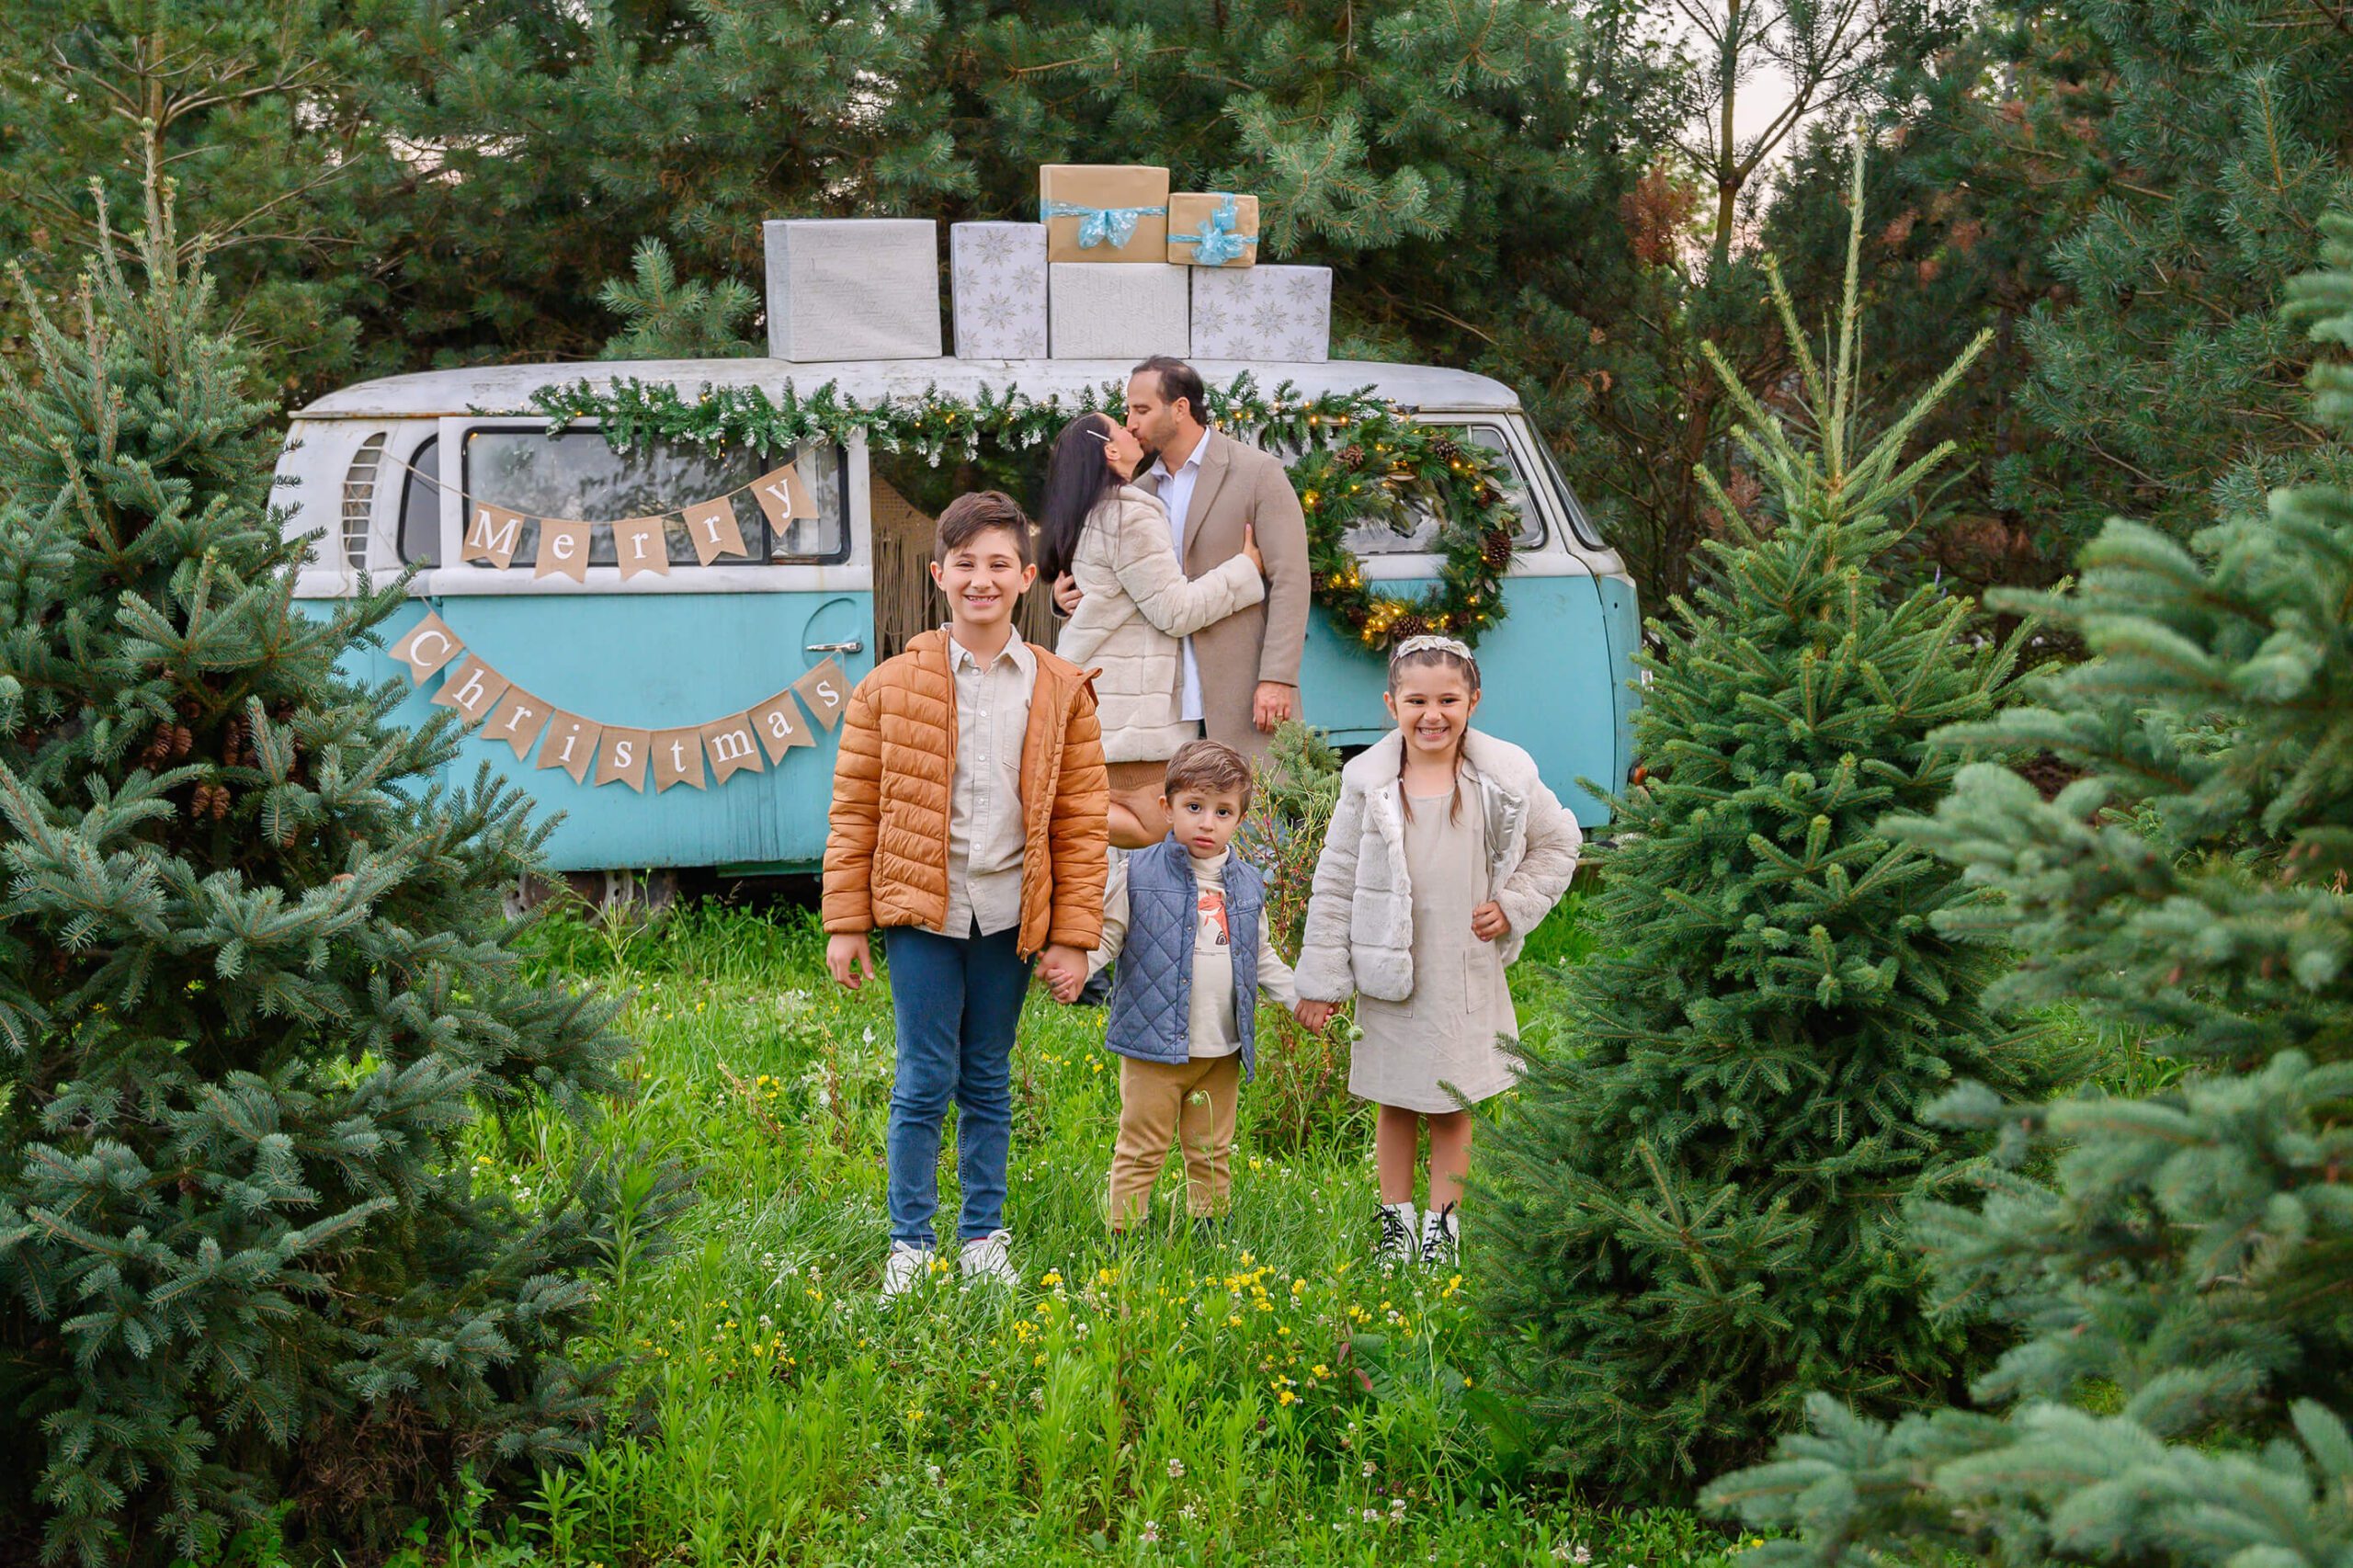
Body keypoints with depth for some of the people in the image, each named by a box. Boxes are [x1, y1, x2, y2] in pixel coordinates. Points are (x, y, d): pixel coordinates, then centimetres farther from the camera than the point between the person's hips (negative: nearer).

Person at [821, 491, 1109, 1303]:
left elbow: (1081, 821, 4)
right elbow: (854, 811, 2)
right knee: (925, 1081, 0)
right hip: (921, 911, -2)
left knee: (989, 1082, 12)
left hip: (1009, 916, 2)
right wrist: (845, 924, -1)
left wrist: (1073, 935, 1)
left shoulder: (1060, 691, 3)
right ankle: (909, 1243, 12)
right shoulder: (891, 687, 0)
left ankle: (984, 1239, 23)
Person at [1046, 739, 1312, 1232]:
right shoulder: (1139, 873, -5)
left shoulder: (1247, 885, 8)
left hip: (1223, 1051, 4)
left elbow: (1262, 957, 19)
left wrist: (1298, 997, 11)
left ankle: (1208, 1227, 28)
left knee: (1212, 1152, 15)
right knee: (1142, 1149, 1)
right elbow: (1105, 934, -3)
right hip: (1155, 1044, -4)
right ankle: (1125, 1236, 9)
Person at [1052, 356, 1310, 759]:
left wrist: (1277, 679, -14)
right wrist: (1071, 593, 0)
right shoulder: (1141, 489, 16)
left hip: (1241, 695, -5)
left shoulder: (1258, 472, -1)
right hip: (1171, 706, 5)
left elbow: (1289, 580, -6)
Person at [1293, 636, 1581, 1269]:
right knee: (1395, 1104, 10)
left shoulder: (1504, 778, -5)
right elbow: (1335, 882, -1)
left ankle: (1442, 1226, 23)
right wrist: (1320, 979, -1)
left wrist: (1515, 906, -3)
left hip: (1467, 974, 0)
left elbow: (1559, 841, 11)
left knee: (1453, 1108, 9)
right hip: (1388, 975, 0)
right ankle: (1396, 1222, 25)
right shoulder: (1369, 783, -7)